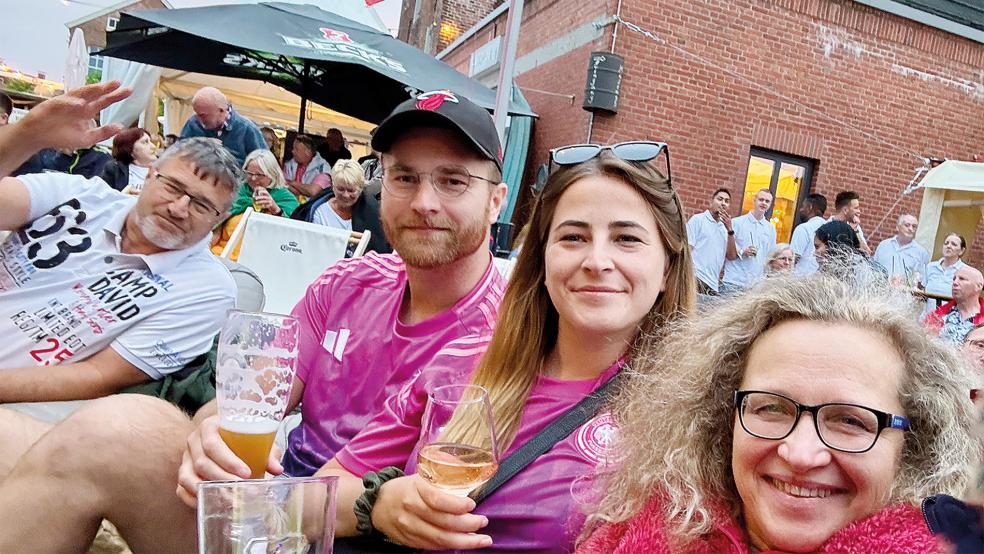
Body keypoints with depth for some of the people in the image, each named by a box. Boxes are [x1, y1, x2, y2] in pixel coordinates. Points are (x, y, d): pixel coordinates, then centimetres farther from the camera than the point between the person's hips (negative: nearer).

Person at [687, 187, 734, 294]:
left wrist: (729, 229, 0)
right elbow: (687, 249, -6)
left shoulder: (724, 227, 17)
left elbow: (732, 255, 10)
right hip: (696, 279, -5)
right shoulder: (698, 219, 2)